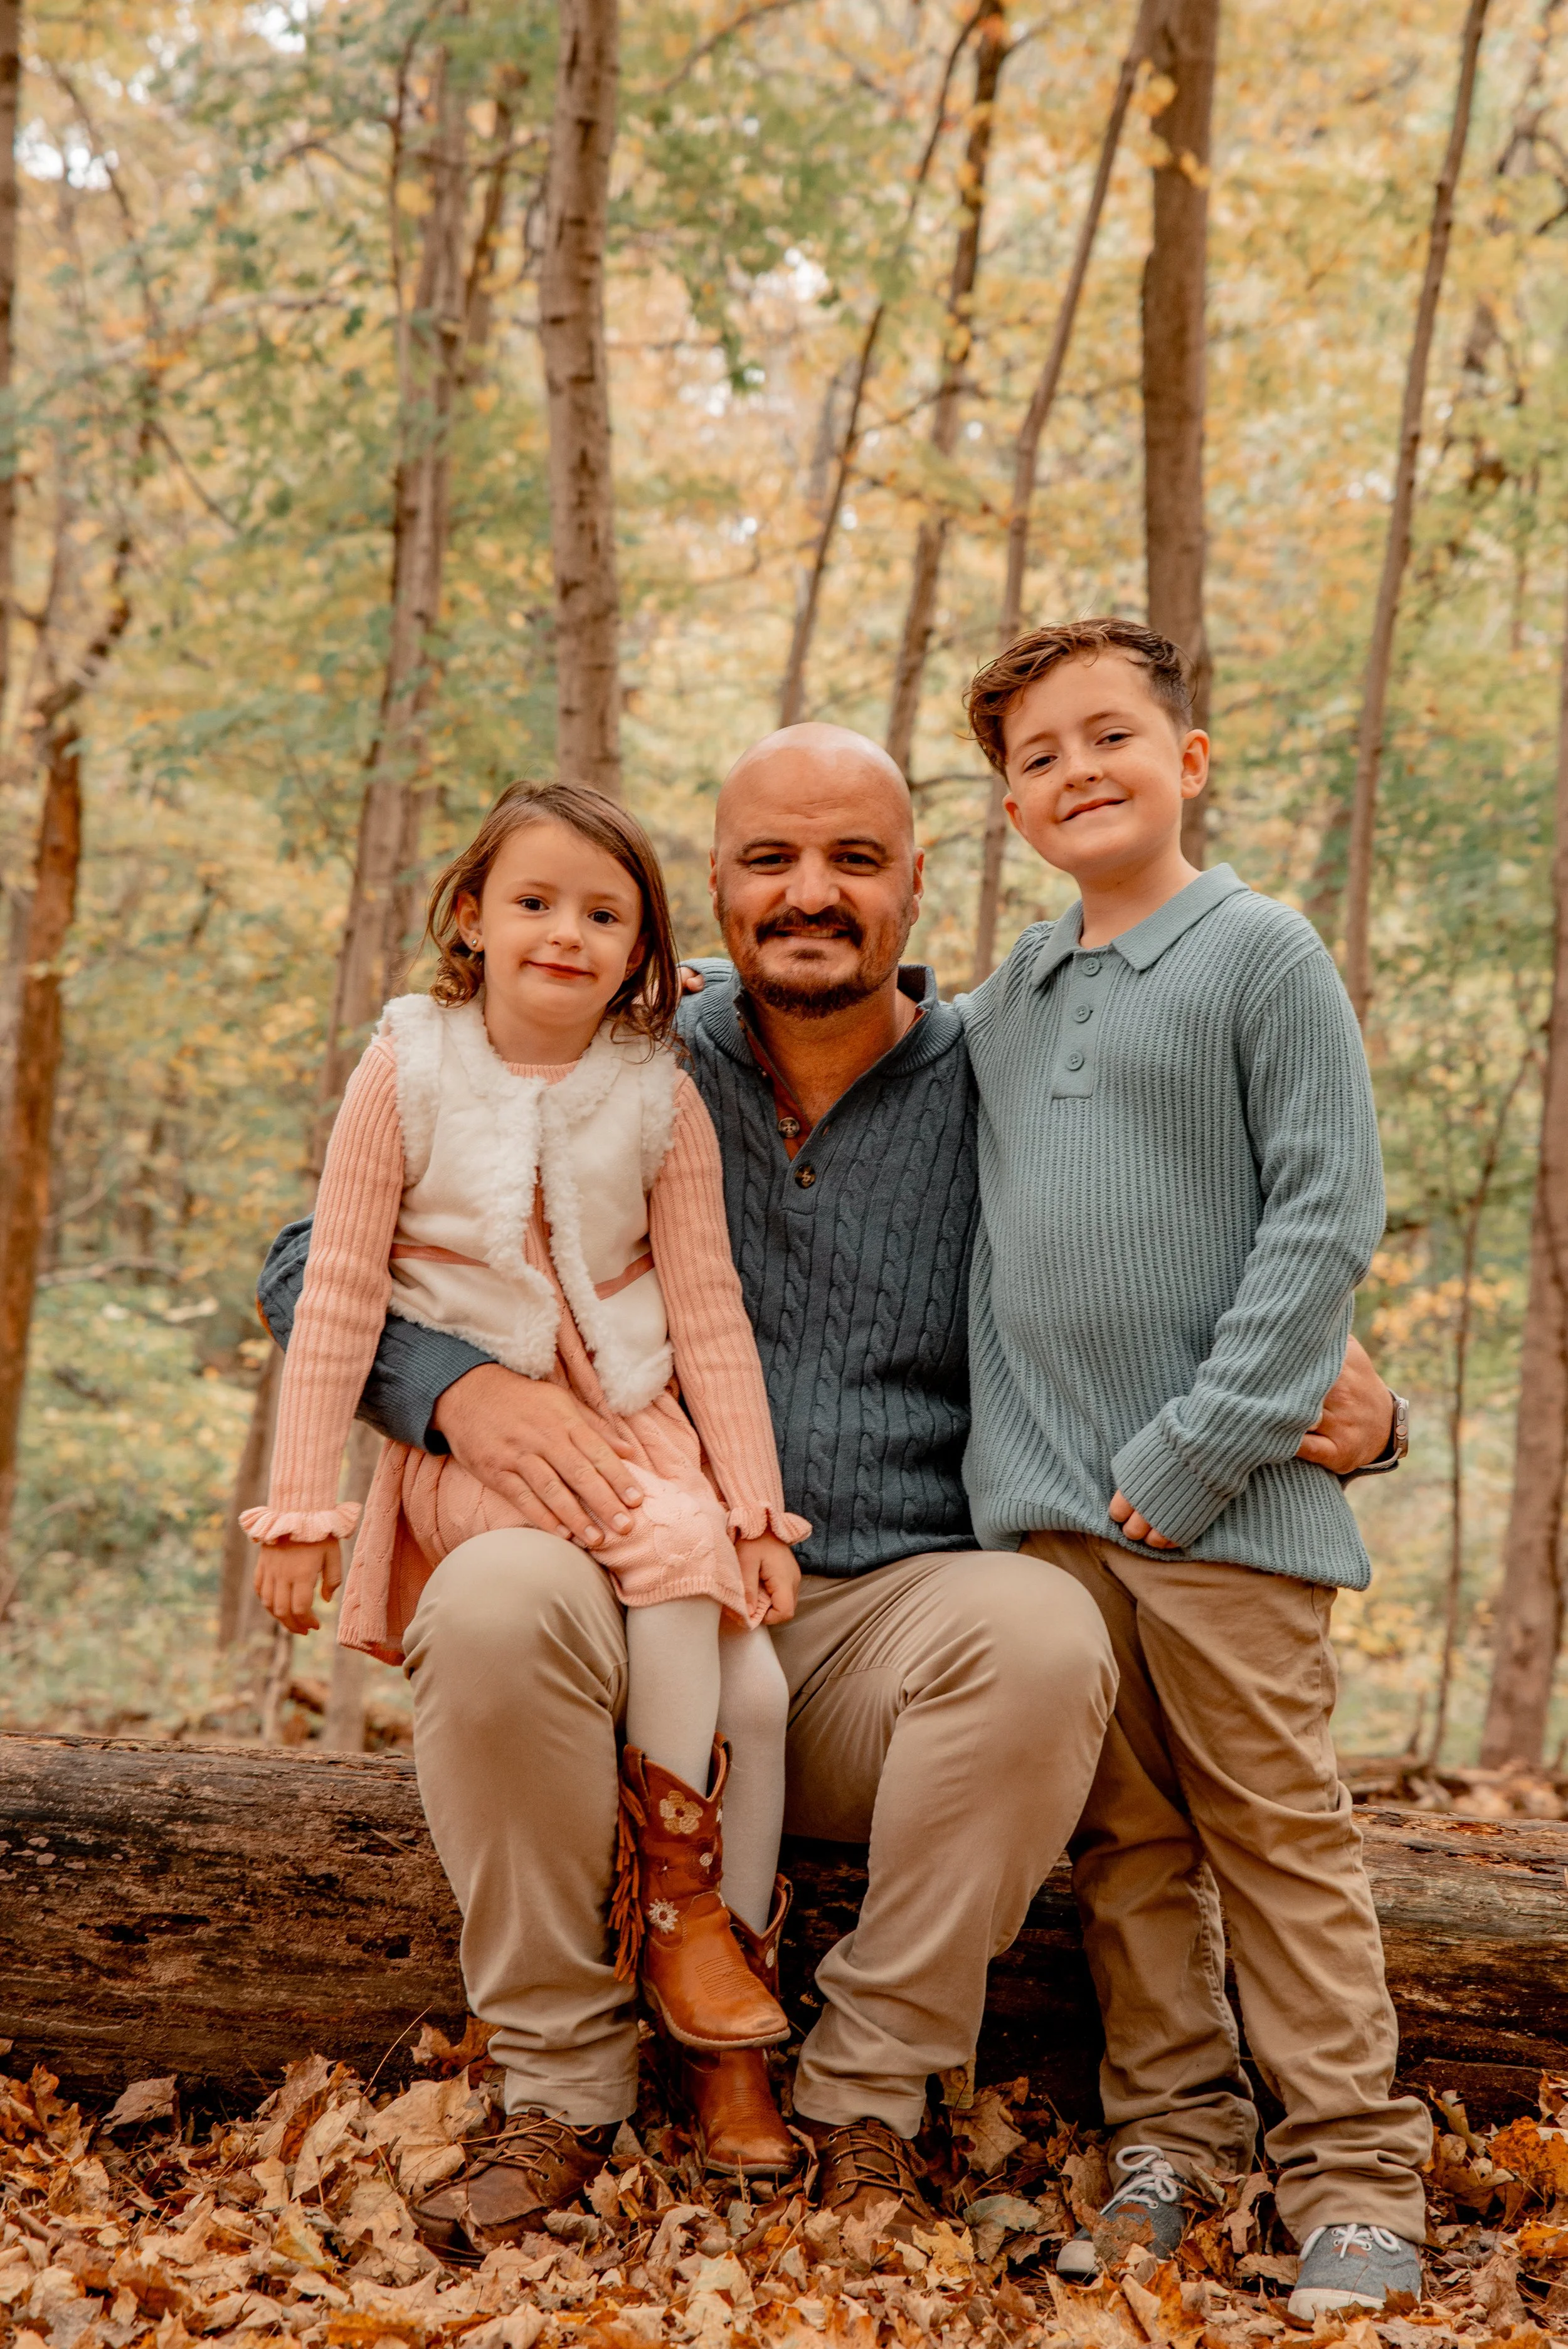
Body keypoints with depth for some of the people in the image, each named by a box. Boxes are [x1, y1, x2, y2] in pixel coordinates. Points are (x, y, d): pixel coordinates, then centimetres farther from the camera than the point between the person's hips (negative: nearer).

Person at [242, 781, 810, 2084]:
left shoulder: (662, 1096, 2)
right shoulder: (410, 1071, -4)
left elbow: (708, 1313, 4)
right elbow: (338, 1300, -3)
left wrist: (758, 1510, -1)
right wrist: (300, 1507, -6)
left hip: (631, 1425, 3)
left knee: (754, 1689, -14)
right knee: (669, 1544, -29)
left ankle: (730, 1952, 5)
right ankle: (676, 1899, -16)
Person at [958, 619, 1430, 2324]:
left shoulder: (1262, 953, -4)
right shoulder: (1002, 1002, 13)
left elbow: (1327, 1213, -10)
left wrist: (1200, 1451, -14)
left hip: (1221, 1502, -5)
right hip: (1045, 1500, 5)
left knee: (1278, 1830, -1)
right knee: (1124, 1839, 11)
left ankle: (1353, 2178, 7)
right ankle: (1170, 2137, 22)